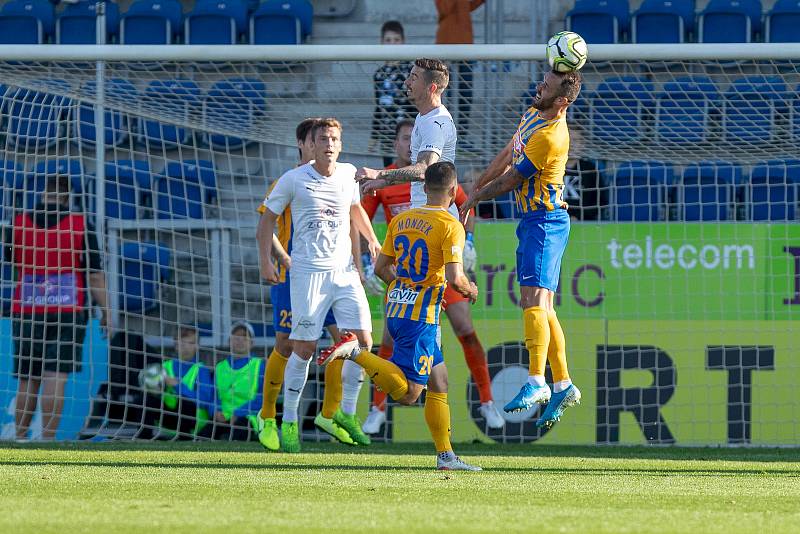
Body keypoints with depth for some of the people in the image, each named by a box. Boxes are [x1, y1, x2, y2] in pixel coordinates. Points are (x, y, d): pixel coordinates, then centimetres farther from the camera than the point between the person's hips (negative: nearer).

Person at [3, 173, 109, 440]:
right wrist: (105, 312, 2)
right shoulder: (80, 225, -2)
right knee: (55, 378, -7)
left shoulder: (18, 224, 4)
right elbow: (94, 274, -3)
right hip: (68, 311, -2)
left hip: (26, 312, 2)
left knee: (27, 380, 10)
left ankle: (20, 438, 12)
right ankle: (47, 441, -13)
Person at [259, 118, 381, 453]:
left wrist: (371, 239, 15)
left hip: (344, 270, 4)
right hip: (308, 271, -4)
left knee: (362, 340, -5)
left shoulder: (349, 175, 7)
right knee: (304, 348, -6)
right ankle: (289, 422, 7)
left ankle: (347, 413, 11)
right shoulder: (293, 180, -5)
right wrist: (266, 260, -1)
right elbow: (270, 216, 5)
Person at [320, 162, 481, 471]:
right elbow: (455, 278, -19)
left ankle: (445, 455, 14)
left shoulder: (400, 220, 9)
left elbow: (381, 268, 14)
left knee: (439, 382, 15)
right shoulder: (450, 226, -11)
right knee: (408, 394, -7)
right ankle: (356, 353, -18)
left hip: (396, 309, 8)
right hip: (421, 318, -8)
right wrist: (470, 290, 3)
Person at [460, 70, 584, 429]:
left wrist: (474, 199, 0)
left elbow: (511, 180, -13)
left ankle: (536, 382, -28)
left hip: (545, 220, -10)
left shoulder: (550, 137, -21)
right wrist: (475, 188, 24)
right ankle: (562, 385, 13)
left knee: (534, 298, -20)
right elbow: (506, 156, 23)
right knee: (540, 306, 10)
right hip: (532, 220, 10)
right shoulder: (532, 115, 10)